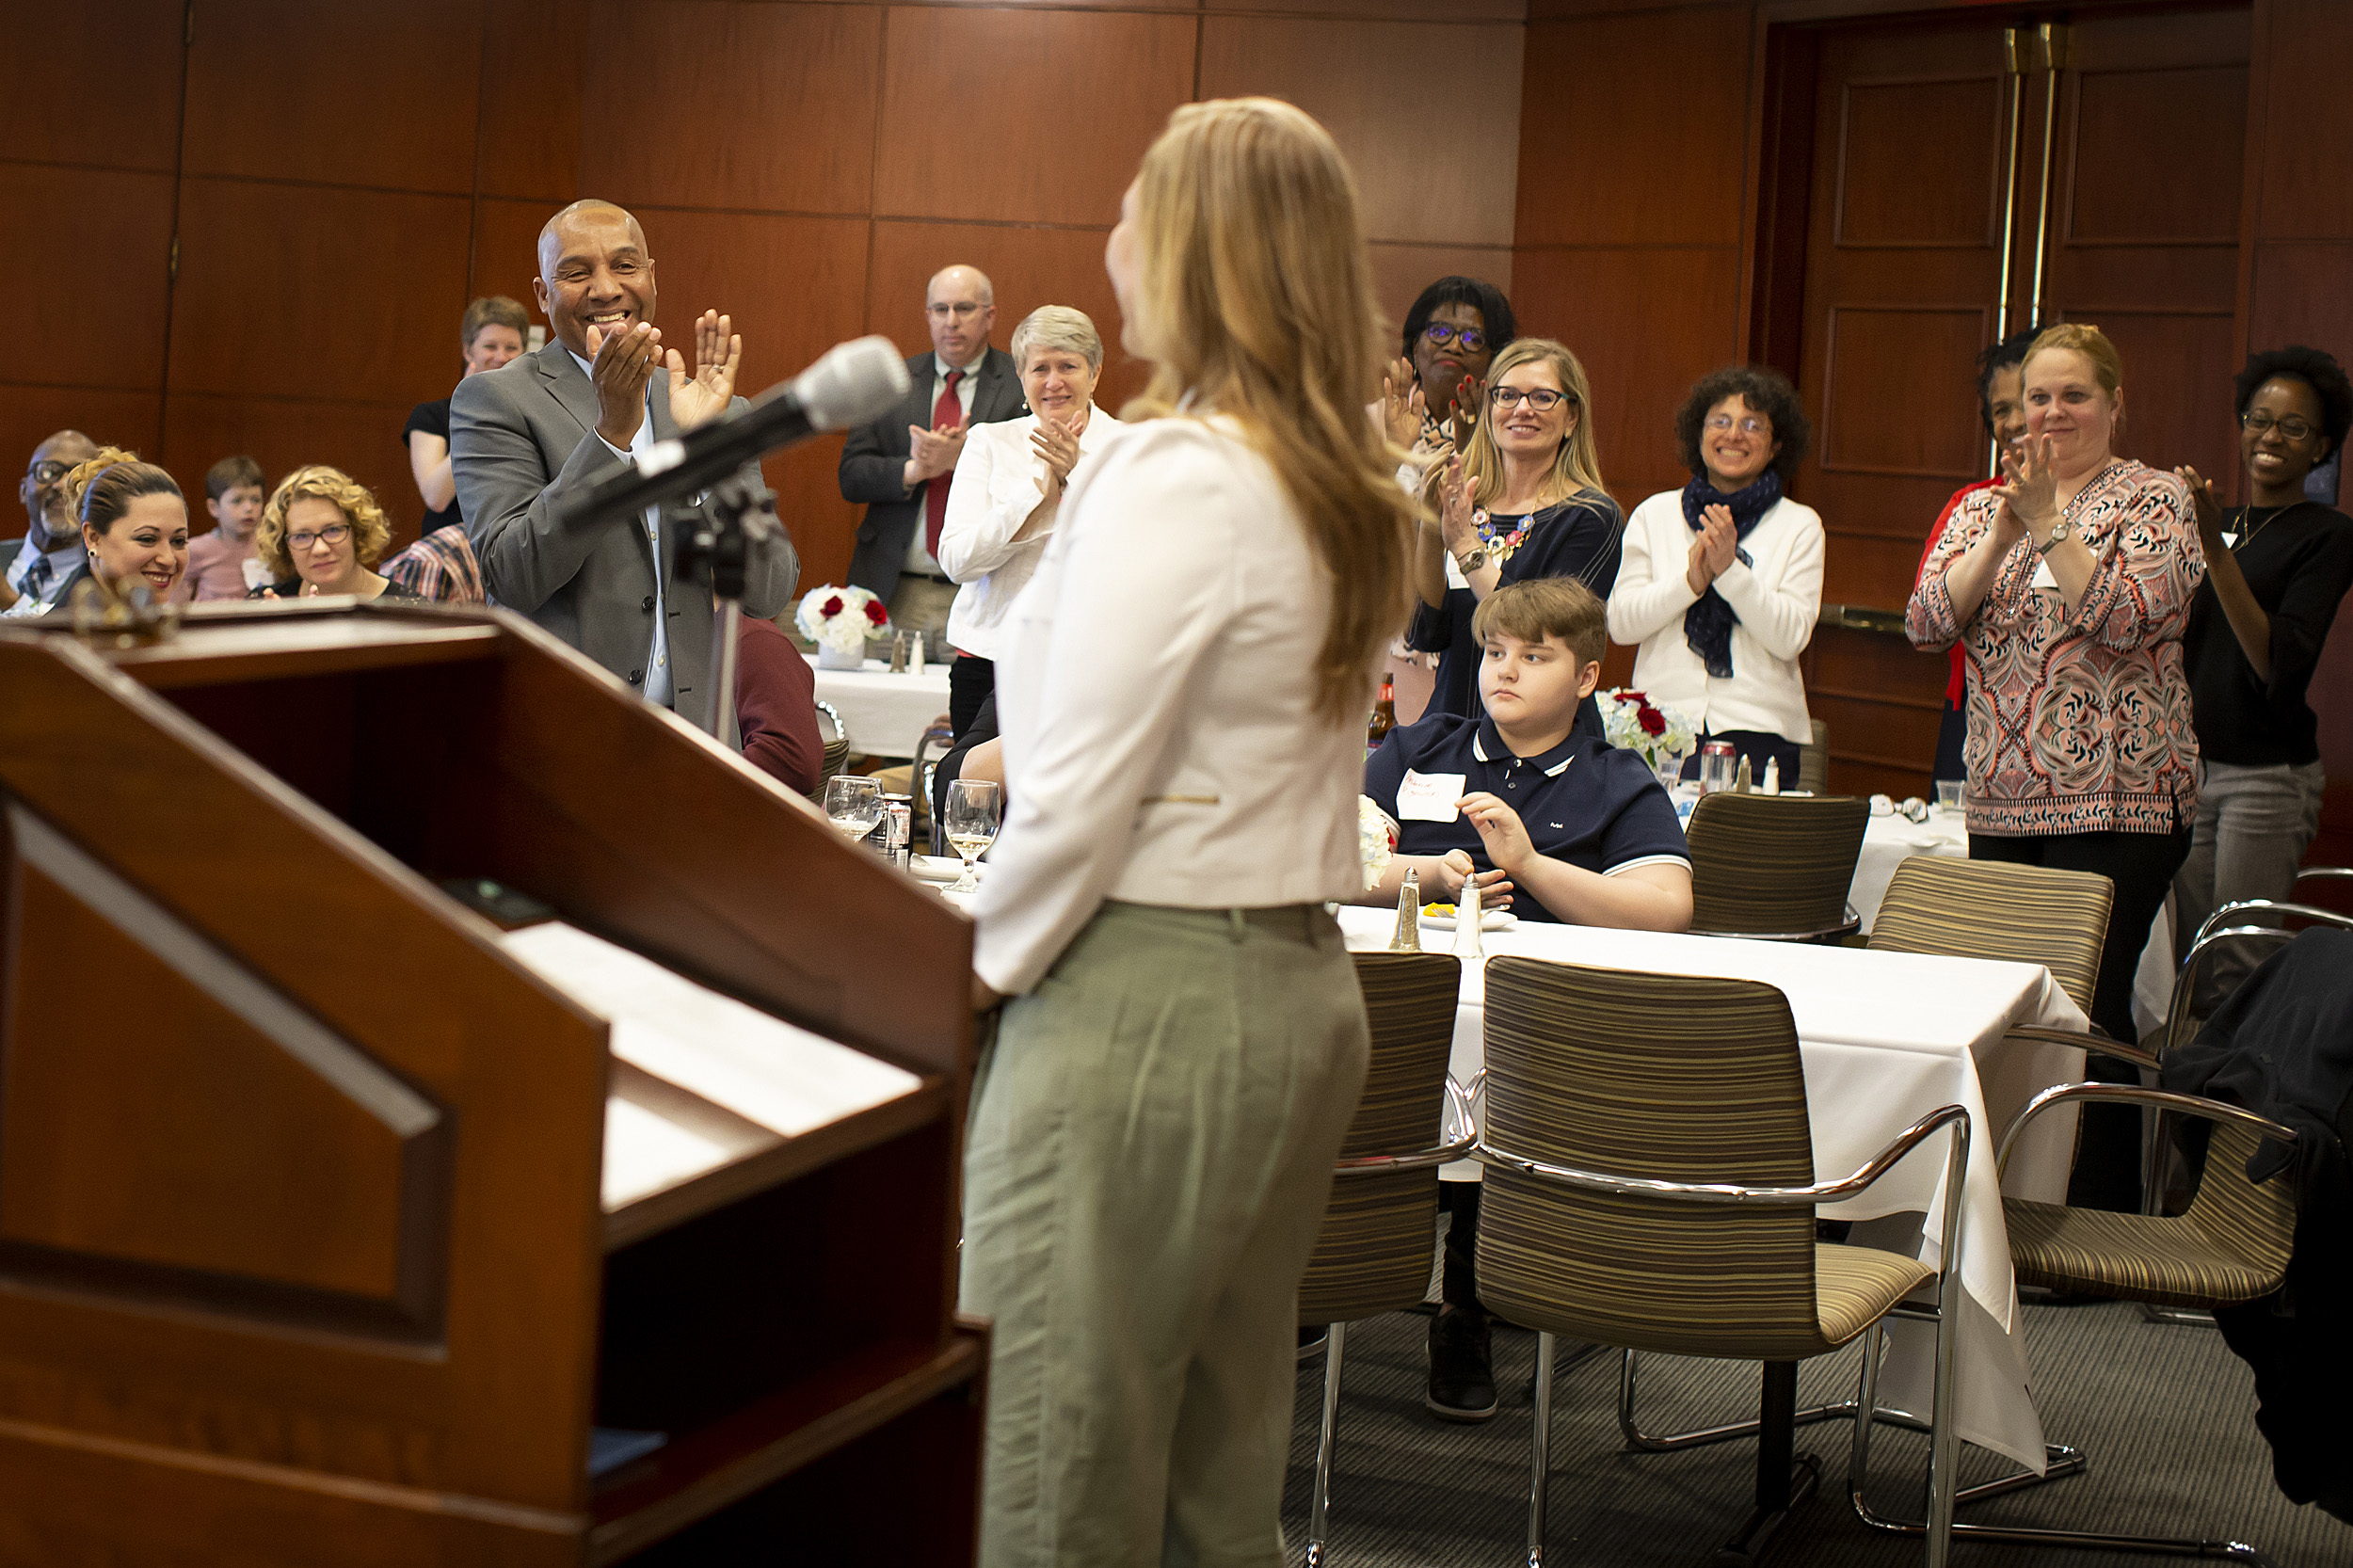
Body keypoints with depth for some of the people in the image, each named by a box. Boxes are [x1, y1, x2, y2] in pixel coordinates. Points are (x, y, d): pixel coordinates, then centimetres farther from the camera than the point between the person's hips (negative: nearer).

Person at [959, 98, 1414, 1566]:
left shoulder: (1175, 474, -15)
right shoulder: (1351, 493, 11)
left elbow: (1081, 793, -16)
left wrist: (981, 972, -1)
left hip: (1149, 994, -9)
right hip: (1303, 984, 9)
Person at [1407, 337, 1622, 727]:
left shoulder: (1592, 517, -1)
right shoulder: (1462, 506, 10)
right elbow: (1424, 635, 0)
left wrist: (1466, 547, -14)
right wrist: (1429, 531, -11)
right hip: (1451, 724, 4)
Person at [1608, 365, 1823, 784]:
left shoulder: (1800, 525, 8)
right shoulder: (1654, 514, 12)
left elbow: (1791, 636, -4)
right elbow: (1620, 622, 3)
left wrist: (1731, 569, -14)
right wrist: (1691, 580, -11)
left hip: (1757, 729, -1)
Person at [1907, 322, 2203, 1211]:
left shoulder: (2154, 501, 2)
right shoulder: (1984, 507, 15)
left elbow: (2126, 618, -14)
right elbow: (1927, 623, 1)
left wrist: (2050, 522, -17)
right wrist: (2003, 530, -10)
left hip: (2117, 803, -5)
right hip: (2003, 803, 5)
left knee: (2088, 1004, -9)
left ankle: (2101, 1227, 0)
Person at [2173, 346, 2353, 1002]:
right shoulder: (2215, 523, 14)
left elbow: (2279, 664, -19)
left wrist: (2215, 551, -25)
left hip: (2267, 775, -6)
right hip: (2191, 764, 6)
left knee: (2238, 976, -8)